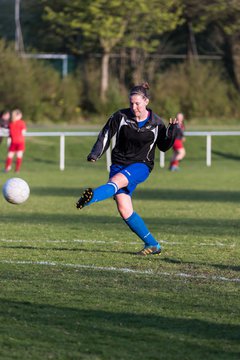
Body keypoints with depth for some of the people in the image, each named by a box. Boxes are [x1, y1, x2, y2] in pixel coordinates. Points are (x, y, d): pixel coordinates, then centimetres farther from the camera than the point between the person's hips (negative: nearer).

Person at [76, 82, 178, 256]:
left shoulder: (156, 123, 0)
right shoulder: (121, 116, -3)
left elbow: (163, 146, 12)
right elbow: (106, 135, 4)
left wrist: (172, 132, -7)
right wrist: (95, 154, -10)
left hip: (141, 166, -2)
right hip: (119, 164, 2)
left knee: (116, 180, -35)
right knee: (124, 210, -10)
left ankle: (91, 198, -63)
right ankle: (152, 245, 1)